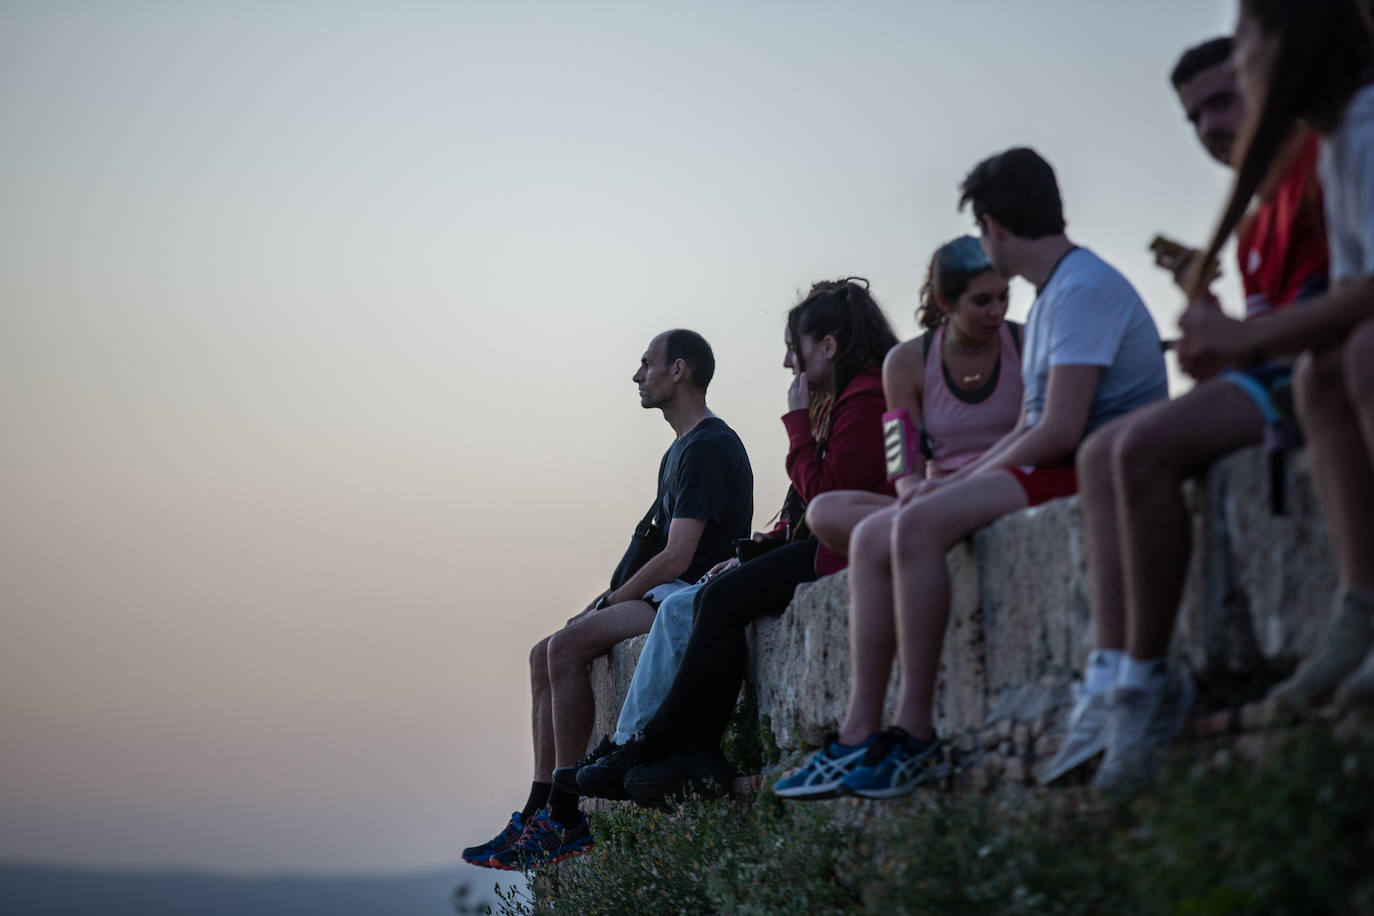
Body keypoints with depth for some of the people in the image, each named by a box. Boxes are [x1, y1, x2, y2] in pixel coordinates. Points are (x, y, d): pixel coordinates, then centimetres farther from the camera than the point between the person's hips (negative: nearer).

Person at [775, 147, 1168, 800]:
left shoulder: (1084, 287, -13)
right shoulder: (1049, 299, 21)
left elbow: (1060, 430, -20)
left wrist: (961, 483, -9)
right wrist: (953, 481, 3)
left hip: (1097, 471, -10)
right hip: (1055, 471, 10)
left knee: (919, 523, -27)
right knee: (872, 536, 1)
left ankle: (915, 735, -22)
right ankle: (858, 739, -7)